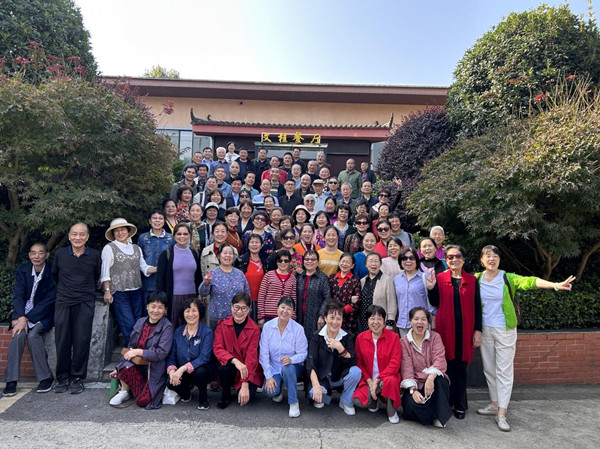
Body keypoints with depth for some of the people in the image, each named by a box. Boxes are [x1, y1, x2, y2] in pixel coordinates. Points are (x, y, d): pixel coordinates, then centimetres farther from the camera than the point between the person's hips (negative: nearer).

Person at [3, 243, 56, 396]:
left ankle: (46, 377, -14)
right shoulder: (22, 271, 2)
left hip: (44, 315, -3)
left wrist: (27, 318, -17)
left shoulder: (52, 273, -9)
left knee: (33, 335, -28)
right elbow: (18, 296, -5)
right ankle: (11, 381, -19)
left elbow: (49, 301, -12)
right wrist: (21, 318, -20)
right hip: (23, 313, 3)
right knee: (19, 334, -26)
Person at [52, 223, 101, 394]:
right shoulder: (60, 254, 2)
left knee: (82, 341, -1)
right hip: (63, 302, 1)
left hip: (85, 303, -1)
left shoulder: (94, 255, -1)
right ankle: (62, 377, 18)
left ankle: (77, 377, 12)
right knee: (62, 341, 3)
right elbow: (54, 274, 18)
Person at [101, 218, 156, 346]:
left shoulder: (136, 248, 12)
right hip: (119, 293, -4)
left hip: (136, 292, 5)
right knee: (129, 326, -7)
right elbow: (105, 272, -4)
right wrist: (107, 291, -9)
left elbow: (145, 268, 9)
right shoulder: (109, 248, -1)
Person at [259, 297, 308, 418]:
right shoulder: (267, 326, -8)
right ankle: (278, 390, 14)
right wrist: (268, 376, -13)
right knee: (270, 391, -25)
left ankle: (294, 403, -15)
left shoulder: (298, 329, -12)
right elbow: (263, 353, -7)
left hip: (293, 367, -1)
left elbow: (302, 353, -10)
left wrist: (291, 359, -32)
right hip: (274, 368, 1)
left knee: (287, 368, -36)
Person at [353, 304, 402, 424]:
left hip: (387, 377, -2)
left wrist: (377, 380, -19)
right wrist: (369, 381, -11)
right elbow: (359, 362, 3)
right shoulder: (360, 337, 1)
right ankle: (374, 399, 12)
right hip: (368, 380, 2)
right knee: (359, 401, -25)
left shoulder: (393, 337, -6)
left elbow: (394, 364, -11)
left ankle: (392, 411, -7)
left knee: (390, 381, -38)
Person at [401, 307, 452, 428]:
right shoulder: (404, 341, 0)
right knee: (412, 404, -31)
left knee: (440, 380, -34)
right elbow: (407, 368, -9)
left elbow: (439, 360, -16)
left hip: (434, 381, 1)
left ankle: (440, 416, -12)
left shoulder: (435, 337, 1)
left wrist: (430, 378, -35)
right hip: (415, 384, 0)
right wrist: (413, 390, -24)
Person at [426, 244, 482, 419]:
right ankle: (447, 402, 21)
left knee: (461, 366, 8)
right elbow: (434, 303, 2)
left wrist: (478, 330, 0)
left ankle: (460, 405, 21)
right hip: (445, 328, -1)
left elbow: (477, 307, 5)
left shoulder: (472, 280, 5)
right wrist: (431, 288, -15)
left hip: (465, 329, 1)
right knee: (447, 365, 5)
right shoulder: (440, 278, 2)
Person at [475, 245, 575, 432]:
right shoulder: (477, 279, -1)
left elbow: (529, 281, -24)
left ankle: (501, 414, 7)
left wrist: (555, 285, -39)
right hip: (485, 330, 3)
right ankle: (495, 404, 28)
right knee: (489, 369, 12)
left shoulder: (508, 278, -9)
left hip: (505, 330, -2)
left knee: (504, 370, 0)